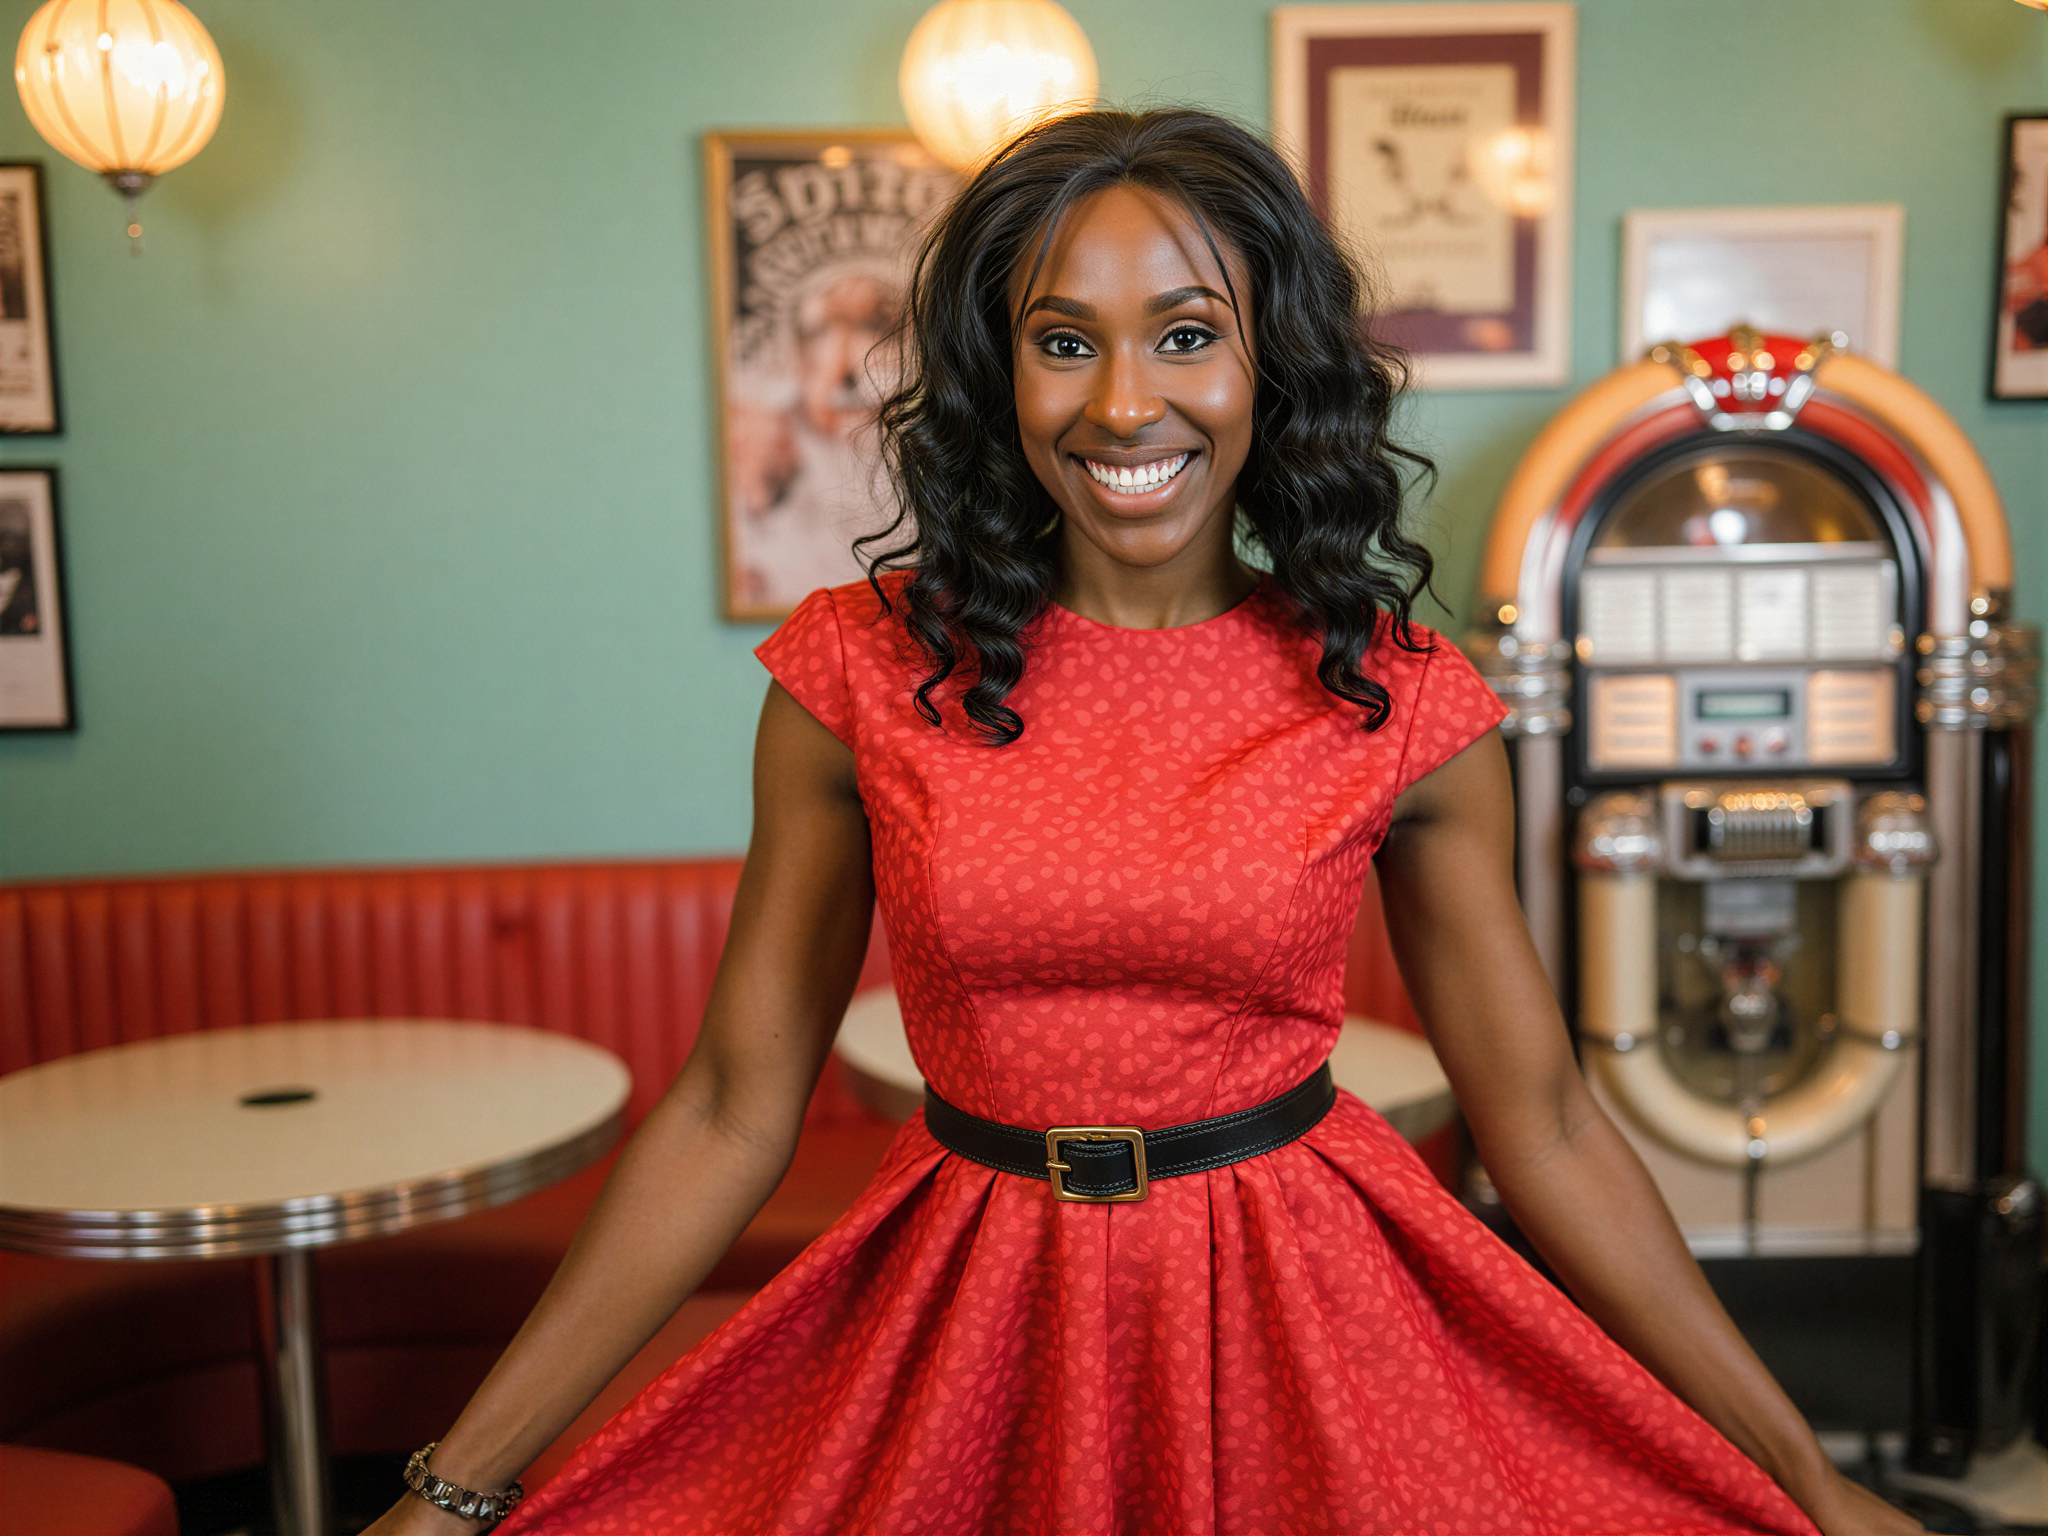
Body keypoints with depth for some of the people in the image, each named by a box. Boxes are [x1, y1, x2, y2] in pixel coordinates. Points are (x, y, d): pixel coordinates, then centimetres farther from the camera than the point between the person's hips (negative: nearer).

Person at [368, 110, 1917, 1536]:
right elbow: (732, 1117, -4)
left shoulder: (1397, 705, -7)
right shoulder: (862, 672, -7)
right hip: (973, 1340, 1)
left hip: (1304, 1322, 0)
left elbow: (1545, 1129, -1)